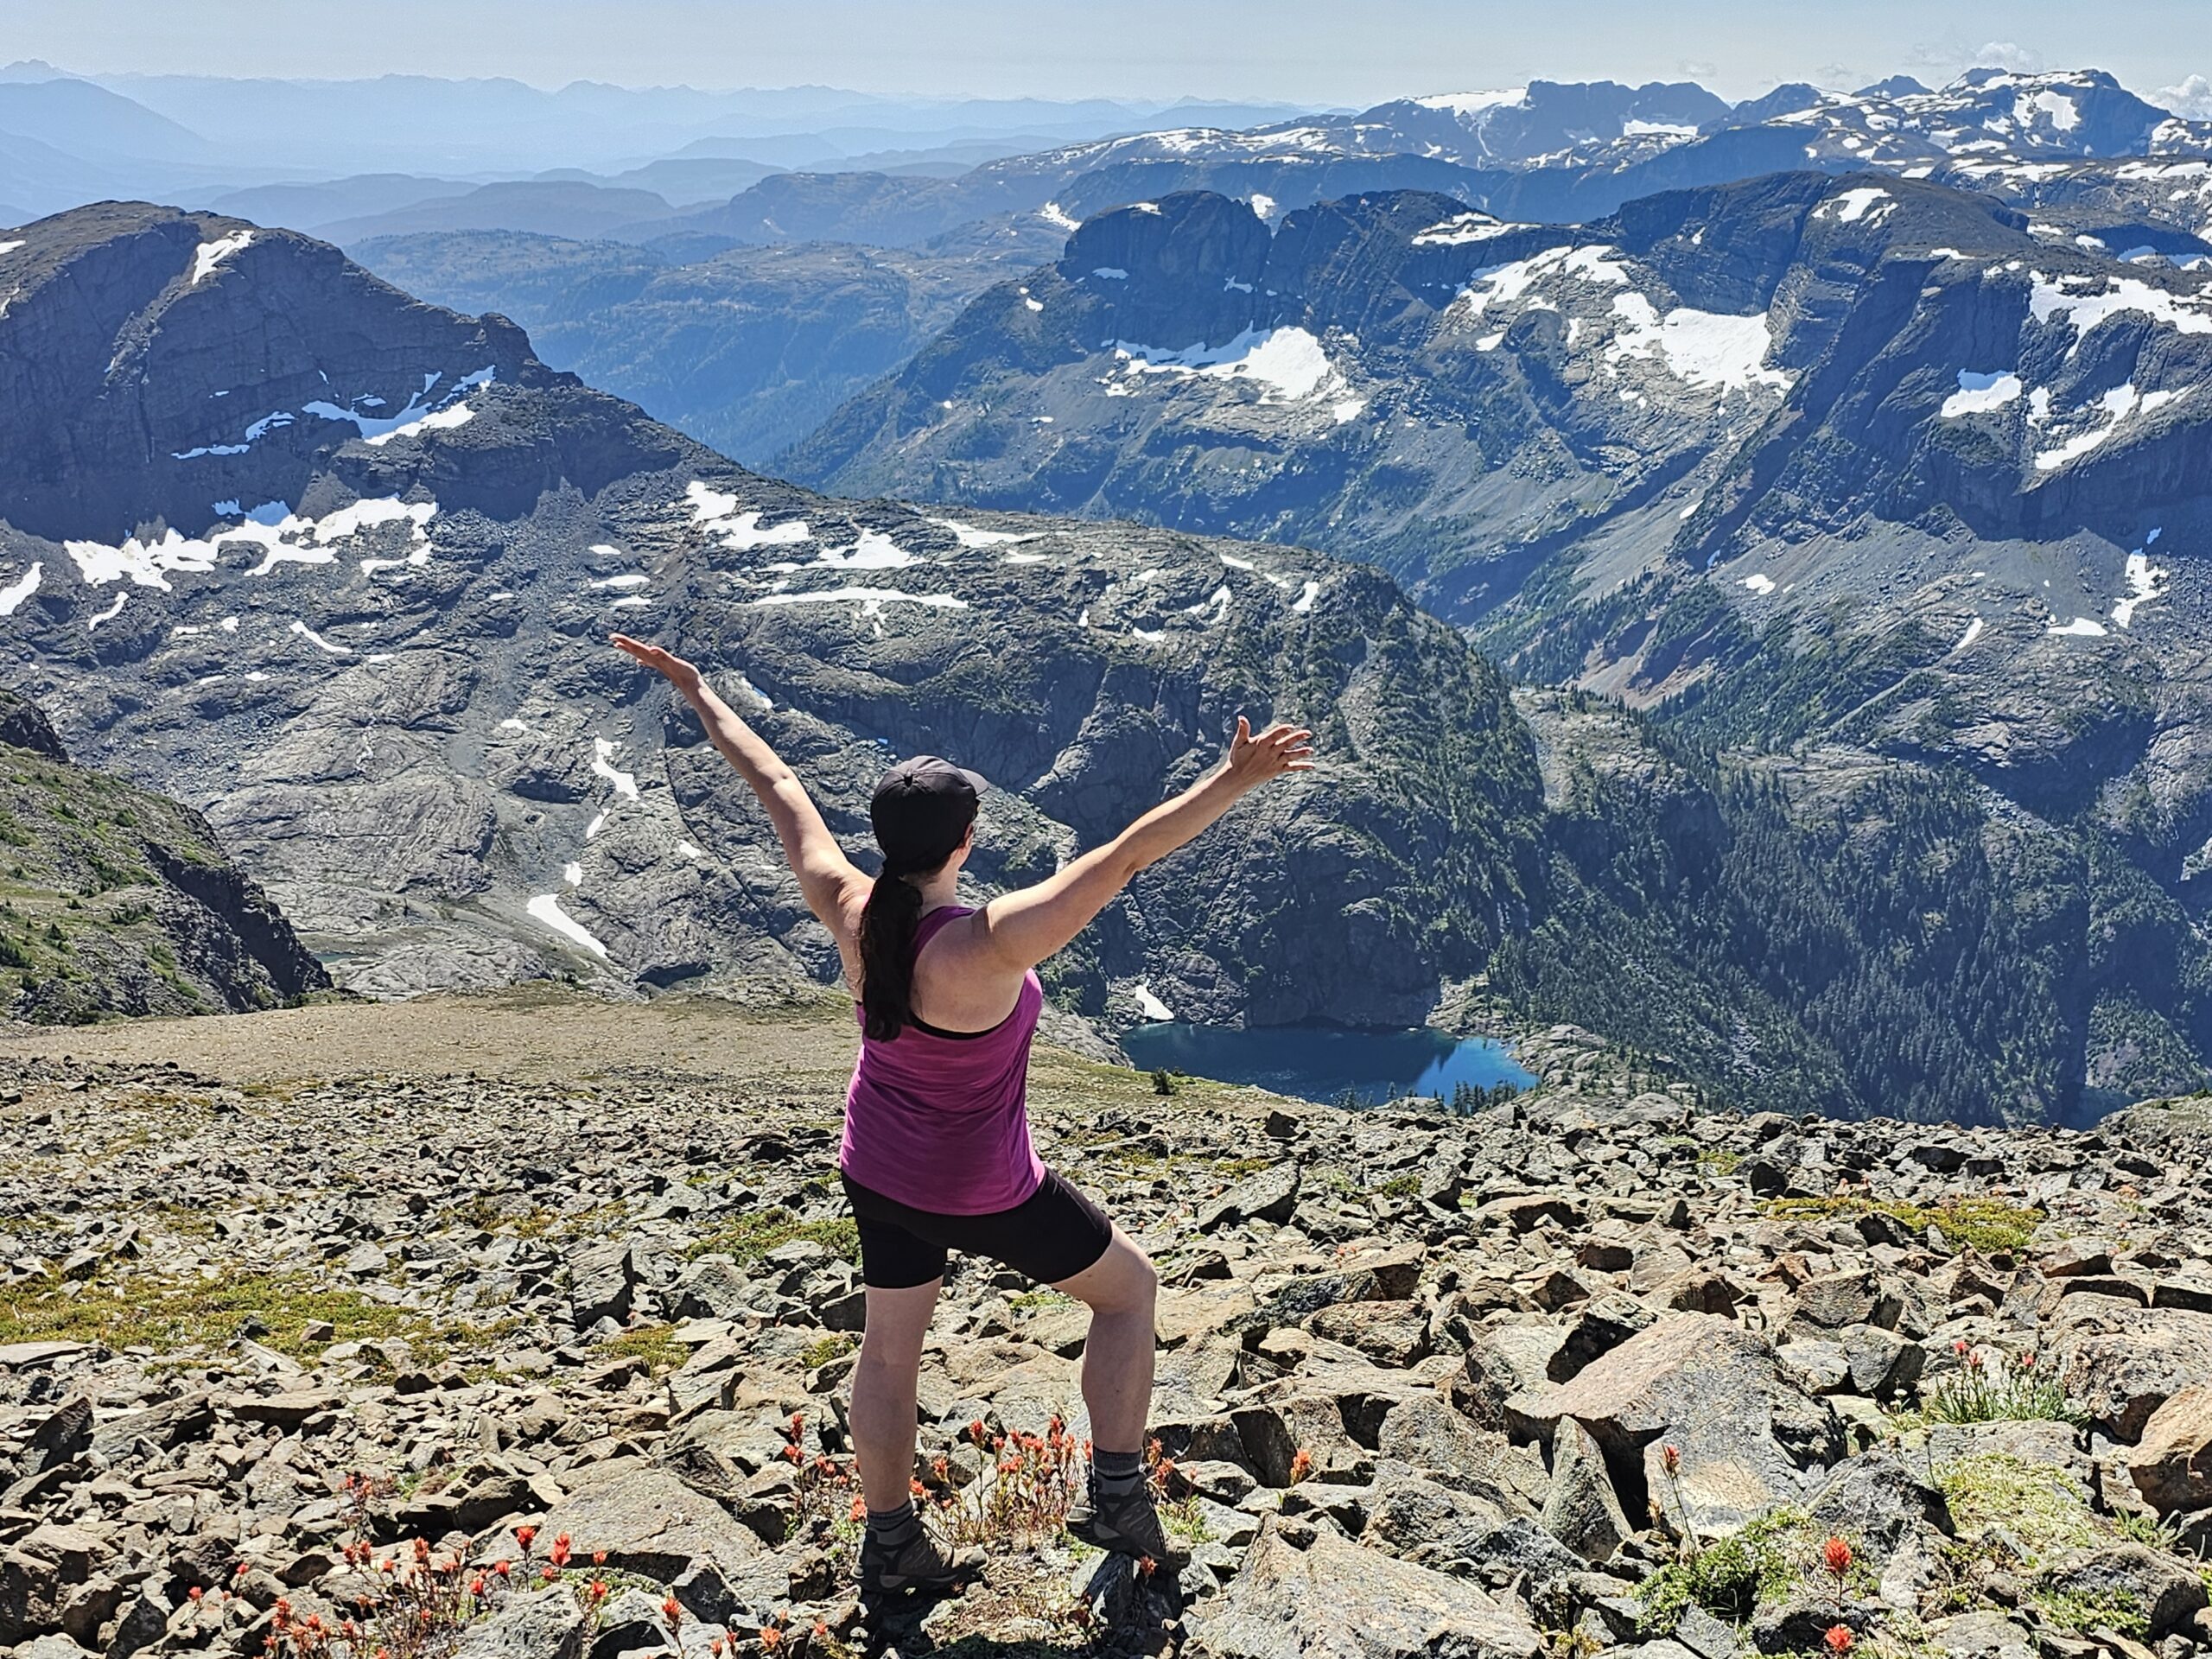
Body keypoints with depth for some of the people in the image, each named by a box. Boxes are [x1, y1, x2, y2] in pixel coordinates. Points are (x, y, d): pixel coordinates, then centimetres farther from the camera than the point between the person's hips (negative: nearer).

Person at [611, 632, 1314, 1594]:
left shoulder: (848, 910, -17)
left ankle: (890, 1546, 38)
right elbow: (1121, 858, -40)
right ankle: (1117, 1498, 23)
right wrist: (1233, 783, -41)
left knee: (889, 1350, 23)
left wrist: (698, 696, 5)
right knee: (1128, 1291, 18)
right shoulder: (984, 946, -35)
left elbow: (777, 786, -5)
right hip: (982, 1196, -6)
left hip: (877, 1176, 6)